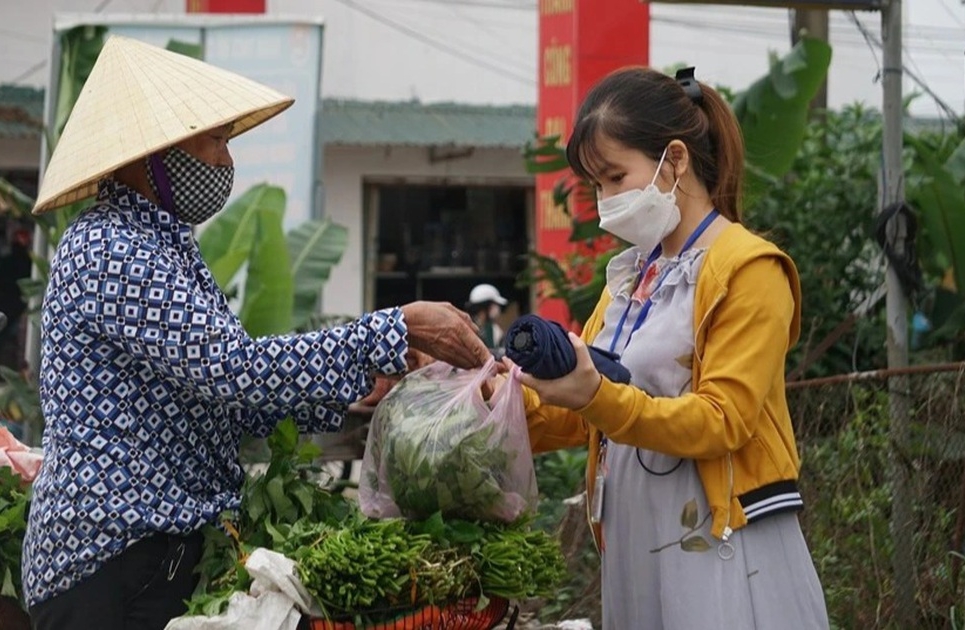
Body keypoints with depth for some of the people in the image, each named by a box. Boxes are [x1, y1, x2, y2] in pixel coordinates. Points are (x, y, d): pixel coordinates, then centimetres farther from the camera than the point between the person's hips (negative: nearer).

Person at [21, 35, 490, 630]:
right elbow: (235, 368, -24)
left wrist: (353, 392, 2)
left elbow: (222, 397, 14)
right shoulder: (112, 250, -16)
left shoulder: (162, 242, 15)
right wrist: (397, 331, -22)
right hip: (114, 565, -9)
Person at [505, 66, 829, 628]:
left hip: (721, 555, -7)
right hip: (635, 550, 7)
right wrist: (518, 405, -6)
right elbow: (584, 418, 14)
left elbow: (722, 422, -17)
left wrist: (598, 396, -29)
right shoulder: (630, 276, 17)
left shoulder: (748, 269, -7)